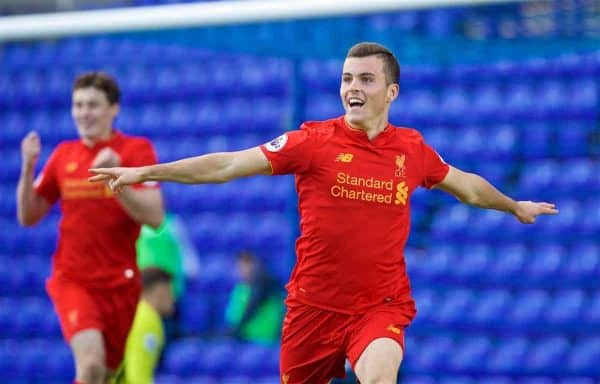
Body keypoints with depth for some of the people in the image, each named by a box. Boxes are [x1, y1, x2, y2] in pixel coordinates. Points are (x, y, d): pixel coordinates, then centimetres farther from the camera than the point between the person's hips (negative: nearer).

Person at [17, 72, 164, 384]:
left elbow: (154, 216, -14)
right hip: (71, 279, 0)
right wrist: (28, 168, -5)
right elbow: (28, 217, 10)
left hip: (120, 282, 0)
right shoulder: (63, 154, 7)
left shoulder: (136, 149, -3)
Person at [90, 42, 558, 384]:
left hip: (382, 306, 0)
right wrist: (146, 172, -13)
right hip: (315, 304, 0)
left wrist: (515, 205, 38)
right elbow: (227, 165, -8)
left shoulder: (411, 149, 3)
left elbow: (467, 184, 24)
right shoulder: (315, 141, -6)